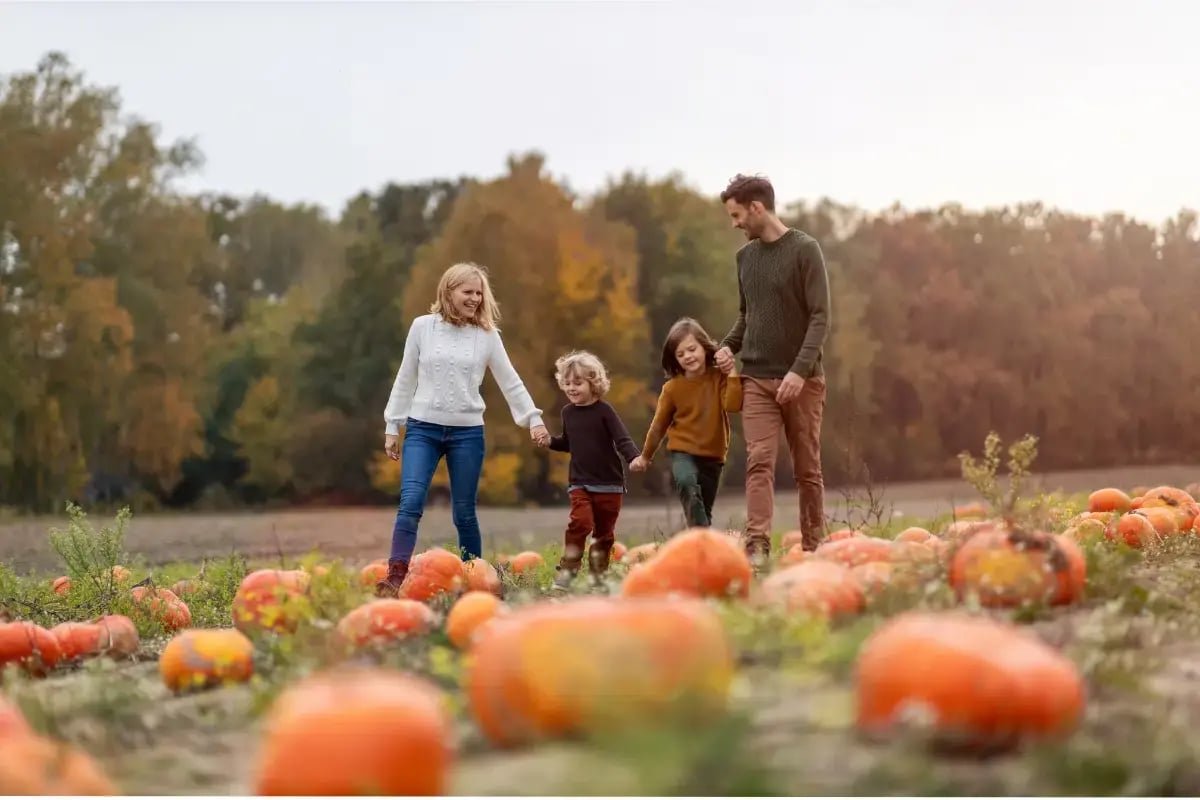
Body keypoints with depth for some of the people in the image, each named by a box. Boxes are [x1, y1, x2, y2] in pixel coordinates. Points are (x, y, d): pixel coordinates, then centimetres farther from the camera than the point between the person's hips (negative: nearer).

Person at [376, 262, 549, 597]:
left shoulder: (487, 335, 3)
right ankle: (395, 578, -18)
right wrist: (392, 425, 7)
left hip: (468, 433, 1)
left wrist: (533, 418, 0)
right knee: (411, 503, -15)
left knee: (464, 513, 5)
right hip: (422, 429, 0)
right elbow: (405, 379, 8)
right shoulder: (423, 327, 3)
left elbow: (511, 383, 8)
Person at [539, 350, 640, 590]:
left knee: (604, 531, 8)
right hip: (579, 482, 2)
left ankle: (597, 573, 22)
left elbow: (622, 439, -15)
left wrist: (634, 457, -34)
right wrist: (551, 442, 1)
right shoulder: (568, 412, 6)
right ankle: (567, 570, -13)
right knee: (580, 521, -19)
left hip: (609, 483, -2)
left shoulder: (604, 411, -9)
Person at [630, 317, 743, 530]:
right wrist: (645, 456, 15)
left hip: (713, 456, 2)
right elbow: (659, 424, 6)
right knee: (687, 483, -33)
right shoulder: (673, 387, -5)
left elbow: (733, 405, -21)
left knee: (705, 511, 8)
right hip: (683, 451, -2)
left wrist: (732, 373, -21)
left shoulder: (719, 377, -4)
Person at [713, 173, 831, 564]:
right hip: (757, 379, 4)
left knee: (807, 469, 4)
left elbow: (820, 316, -10)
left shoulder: (805, 250, -5)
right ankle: (757, 547, -17)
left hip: (802, 380, -4)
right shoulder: (745, 256, 12)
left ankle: (813, 549, 11)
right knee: (759, 461, -10)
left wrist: (800, 370, -20)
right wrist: (729, 345, 3)